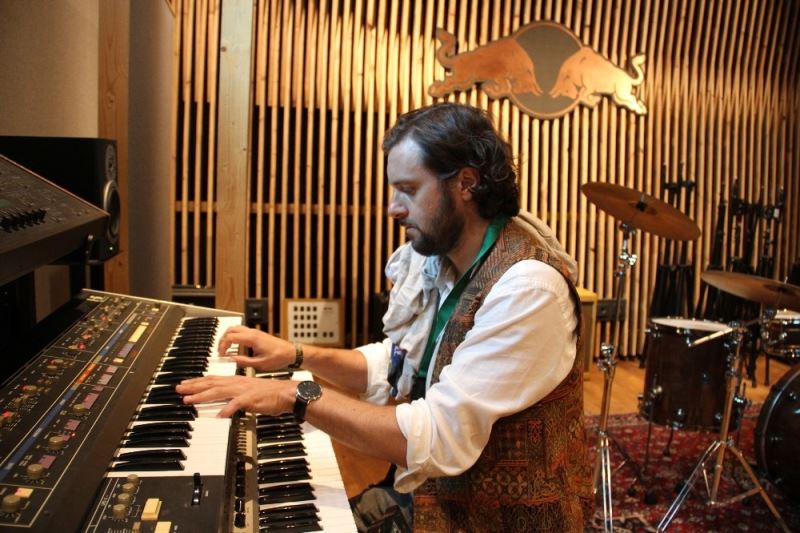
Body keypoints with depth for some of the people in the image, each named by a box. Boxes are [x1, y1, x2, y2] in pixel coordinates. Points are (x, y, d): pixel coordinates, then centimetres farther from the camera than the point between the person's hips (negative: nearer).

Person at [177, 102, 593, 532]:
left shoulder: (528, 288, -26)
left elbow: (440, 440, -30)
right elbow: (392, 368, 13)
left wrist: (300, 397, -26)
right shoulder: (436, 260, 0)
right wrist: (298, 355, 0)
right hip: (426, 493, 7)